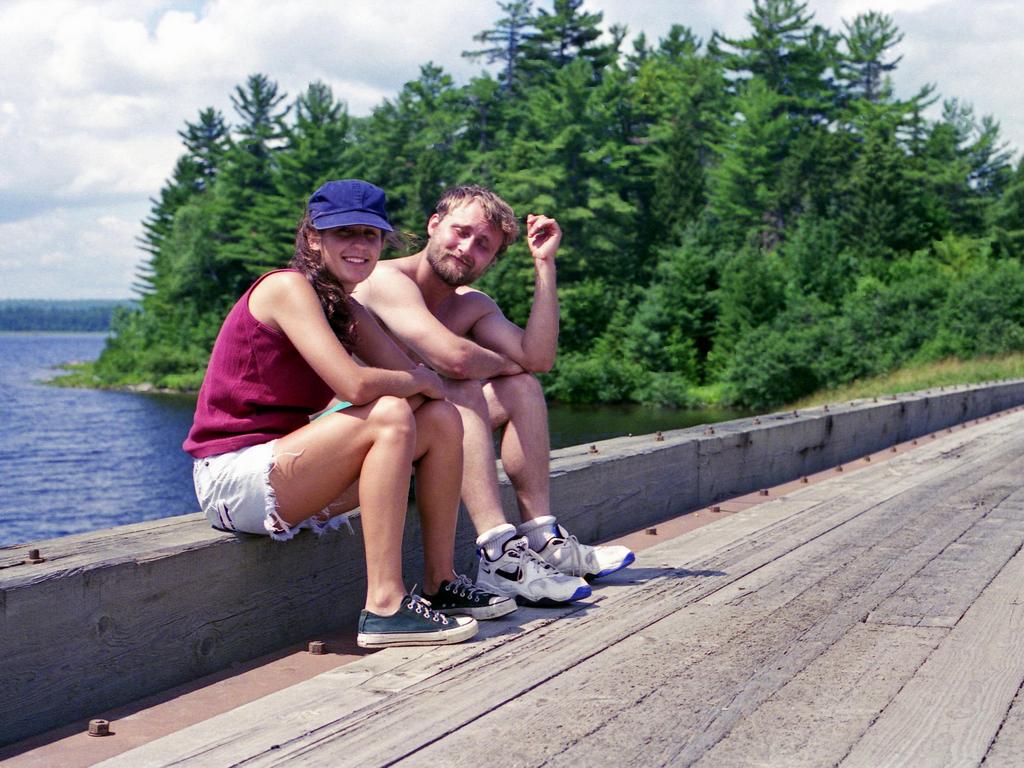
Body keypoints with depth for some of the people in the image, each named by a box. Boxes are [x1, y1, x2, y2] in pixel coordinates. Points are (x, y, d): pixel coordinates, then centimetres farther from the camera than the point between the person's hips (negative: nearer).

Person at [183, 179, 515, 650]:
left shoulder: (346, 310, 14)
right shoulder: (287, 286, -14)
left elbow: (411, 375, 5)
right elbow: (355, 384, -24)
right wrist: (422, 382, -9)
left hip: (285, 468, 9)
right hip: (233, 478, -9)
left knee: (442, 419, 1)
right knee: (391, 416, -27)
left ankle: (440, 584, 6)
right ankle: (384, 608, -28)